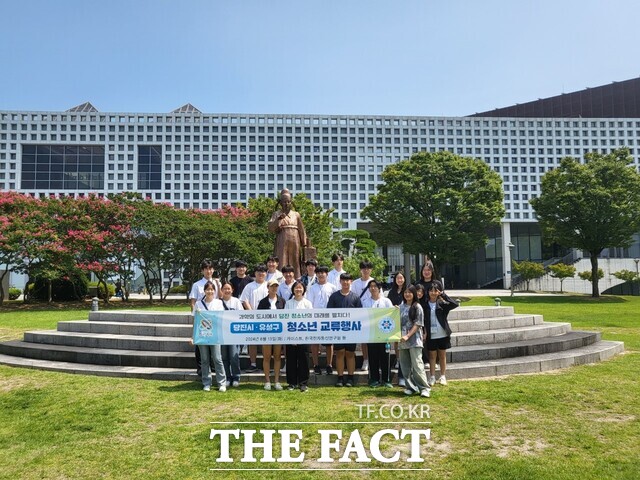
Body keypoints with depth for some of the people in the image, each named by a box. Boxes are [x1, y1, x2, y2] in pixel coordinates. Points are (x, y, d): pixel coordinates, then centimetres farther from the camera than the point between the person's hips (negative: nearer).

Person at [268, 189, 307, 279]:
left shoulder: (296, 215, 13)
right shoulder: (276, 214, 9)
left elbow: (301, 230, 13)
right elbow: (270, 228, -4)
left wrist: (304, 244, 7)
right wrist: (278, 219, -18)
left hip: (294, 242, 2)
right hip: (282, 243, -2)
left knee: (295, 263, 1)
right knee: (282, 263, -8)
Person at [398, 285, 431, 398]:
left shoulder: (417, 307, -3)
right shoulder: (401, 307, 12)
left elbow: (417, 325, -8)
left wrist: (408, 336, -16)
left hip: (414, 340, -5)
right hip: (402, 340, 5)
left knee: (417, 365, -9)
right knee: (405, 366, 7)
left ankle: (424, 388, -3)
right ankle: (410, 387, 17)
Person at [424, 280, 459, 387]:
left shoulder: (442, 304, -3)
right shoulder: (425, 305, -2)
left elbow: (455, 304, -18)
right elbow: (423, 320, 2)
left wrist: (443, 294, -17)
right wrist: (424, 332, -6)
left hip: (443, 334, 0)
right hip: (431, 335, 0)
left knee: (442, 356, 12)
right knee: (432, 356, 8)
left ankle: (442, 377, 22)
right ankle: (432, 377, 15)